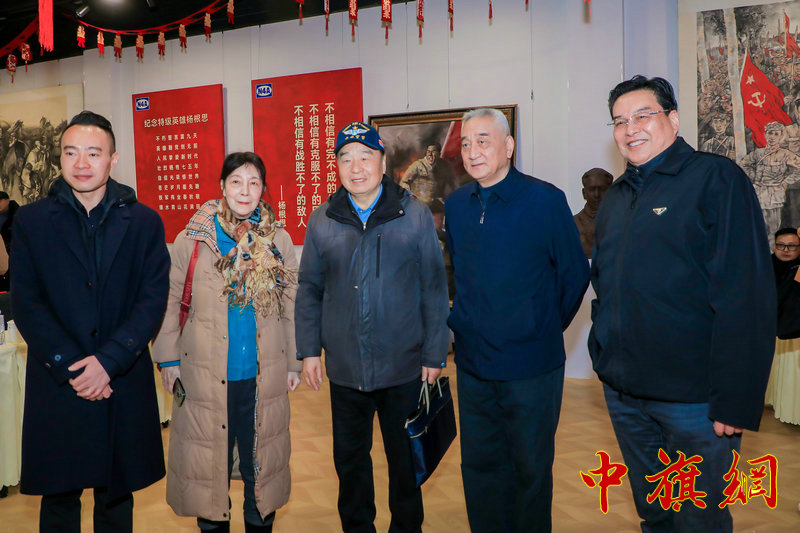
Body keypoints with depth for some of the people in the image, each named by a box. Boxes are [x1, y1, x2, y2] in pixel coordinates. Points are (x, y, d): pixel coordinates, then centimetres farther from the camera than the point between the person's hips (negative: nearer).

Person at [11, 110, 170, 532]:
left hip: (122, 384, 0)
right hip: (56, 386, 0)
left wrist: (108, 361, -15)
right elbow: (25, 303, -3)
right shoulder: (30, 221, 3)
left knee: (117, 499, 13)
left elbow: (154, 299, -4)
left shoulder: (144, 222, 2)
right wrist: (69, 365, -13)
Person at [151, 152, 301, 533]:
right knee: (210, 461, 11)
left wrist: (294, 362, 8)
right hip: (206, 374, -1)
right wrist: (168, 359, 1)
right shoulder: (192, 240, -3)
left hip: (263, 374, 1)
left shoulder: (279, 241, 2)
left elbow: (291, 305, 8)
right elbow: (170, 301, 3)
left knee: (260, 462, 13)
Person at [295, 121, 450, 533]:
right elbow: (309, 289, 8)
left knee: (405, 459, 13)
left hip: (404, 367, -2)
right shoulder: (322, 221, 2)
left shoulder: (415, 215, -4)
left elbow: (434, 289, -1)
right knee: (350, 460, 16)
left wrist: (434, 354, -2)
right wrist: (308, 349, 3)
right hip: (345, 370, 2)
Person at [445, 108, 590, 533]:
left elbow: (575, 274, -4)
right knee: (480, 466, 15)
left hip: (531, 366, -4)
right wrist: (463, 324, 12)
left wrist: (546, 329, 0)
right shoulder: (455, 205, 4)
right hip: (472, 365, 4)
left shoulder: (545, 200, -10)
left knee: (530, 470, 10)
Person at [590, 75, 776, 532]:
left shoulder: (716, 178, -9)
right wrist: (605, 358, 9)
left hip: (693, 397, -6)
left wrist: (736, 401, -20)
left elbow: (745, 293, -16)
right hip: (623, 392, 6)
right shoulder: (616, 197, 12)